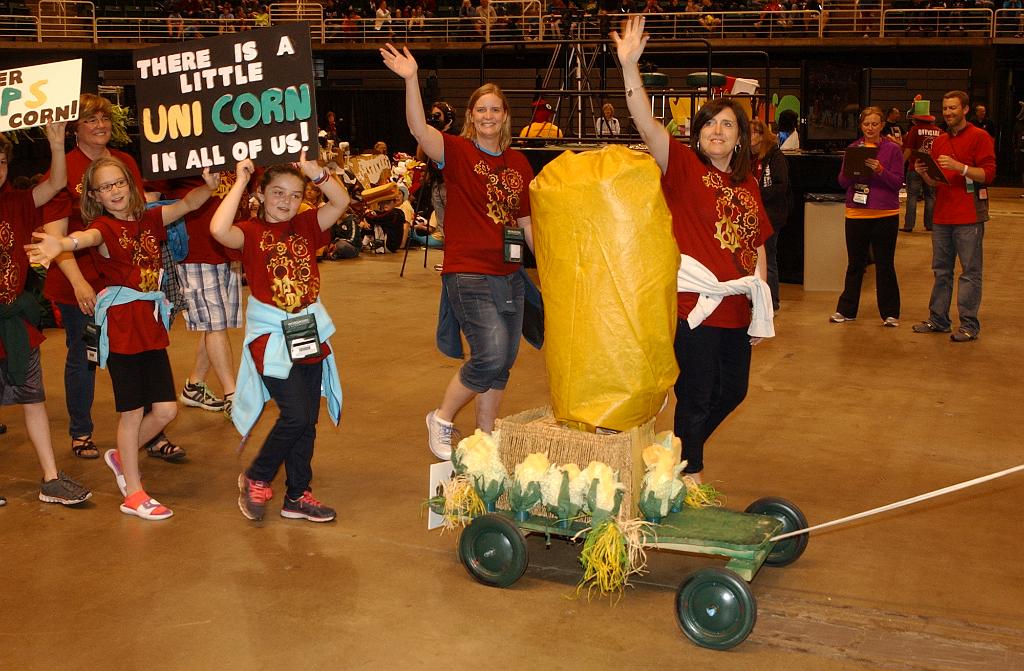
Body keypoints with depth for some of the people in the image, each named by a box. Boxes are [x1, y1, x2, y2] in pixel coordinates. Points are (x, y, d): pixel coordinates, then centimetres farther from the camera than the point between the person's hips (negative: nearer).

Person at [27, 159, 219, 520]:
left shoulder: (149, 219, 9)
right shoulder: (104, 226, -10)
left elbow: (187, 204, 5)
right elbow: (88, 236, -32)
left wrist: (208, 186, -16)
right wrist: (63, 244, -55)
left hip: (151, 325, 6)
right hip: (120, 325, -6)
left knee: (165, 409, 7)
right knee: (132, 412, 2)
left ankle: (121, 457, 34)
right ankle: (133, 494, 16)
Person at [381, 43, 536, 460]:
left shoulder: (519, 164, 10)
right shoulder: (457, 152, -4)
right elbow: (419, 129, -24)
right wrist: (411, 80, -36)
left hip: (509, 276, 6)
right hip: (468, 274, -6)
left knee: (502, 364, 10)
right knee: (491, 355, -16)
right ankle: (441, 419, 7)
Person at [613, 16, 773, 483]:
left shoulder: (748, 183, 11)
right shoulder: (683, 166, -6)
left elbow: (756, 246, 16)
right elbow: (647, 125, -22)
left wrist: (761, 307, 14)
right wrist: (630, 66, -33)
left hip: (736, 308, 7)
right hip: (695, 304, -7)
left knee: (732, 391, 19)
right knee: (696, 396, 3)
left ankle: (683, 454, 41)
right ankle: (690, 475, 21)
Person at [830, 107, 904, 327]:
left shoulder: (892, 150, -1)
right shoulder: (853, 149, 8)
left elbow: (898, 182, -5)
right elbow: (842, 182, 7)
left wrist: (880, 170, -21)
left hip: (885, 214, -2)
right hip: (856, 213, 3)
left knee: (885, 265, 4)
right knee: (855, 264, 11)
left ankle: (890, 313, 12)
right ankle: (846, 310, 19)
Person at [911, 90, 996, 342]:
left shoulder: (979, 137, -3)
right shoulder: (939, 141, 17)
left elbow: (988, 174, -10)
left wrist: (959, 167, -22)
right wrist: (924, 173, 1)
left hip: (969, 215, -7)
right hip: (942, 214, 7)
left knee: (970, 272, -3)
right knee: (941, 271, 11)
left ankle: (969, 325, -1)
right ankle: (938, 320, 19)